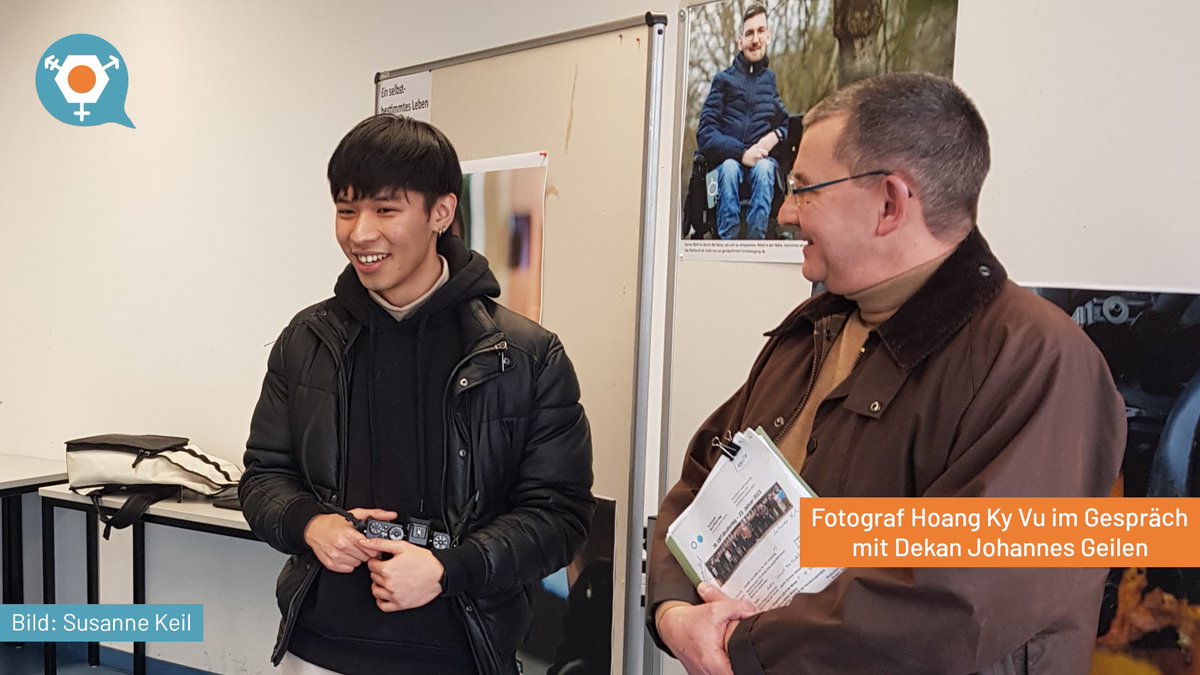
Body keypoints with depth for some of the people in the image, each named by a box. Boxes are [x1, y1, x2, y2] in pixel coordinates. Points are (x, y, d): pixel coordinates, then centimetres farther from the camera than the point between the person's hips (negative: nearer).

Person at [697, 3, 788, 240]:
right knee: (730, 168, -35)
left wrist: (776, 135, -7)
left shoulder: (772, 80, 13)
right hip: (728, 158, -1)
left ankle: (756, 240, -34)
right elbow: (705, 134, -4)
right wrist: (742, 153, -17)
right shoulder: (723, 80, 5)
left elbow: (788, 125, 18)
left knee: (763, 168, -33)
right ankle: (727, 242, -35)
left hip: (763, 159, 1)